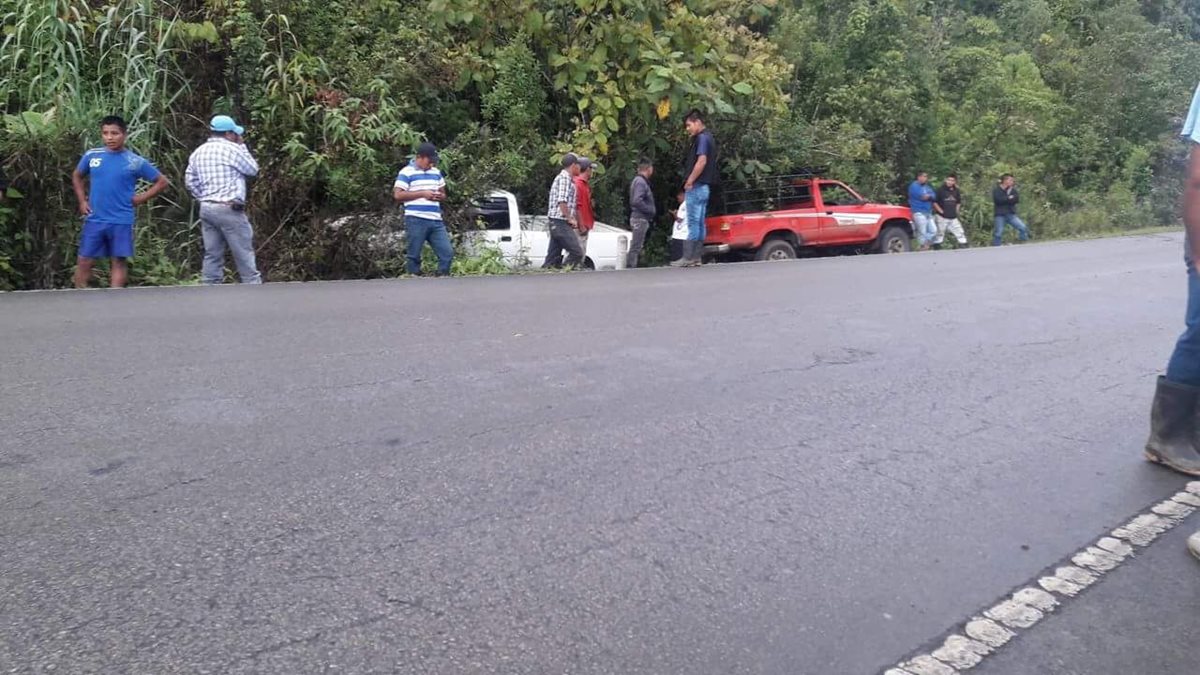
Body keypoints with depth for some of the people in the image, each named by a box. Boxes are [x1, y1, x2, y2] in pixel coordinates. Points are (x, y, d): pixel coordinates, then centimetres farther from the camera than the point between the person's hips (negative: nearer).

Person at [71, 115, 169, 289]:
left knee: (119, 261, 3)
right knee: (84, 261, 3)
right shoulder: (92, 155, 4)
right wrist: (82, 201, 9)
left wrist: (140, 199, -4)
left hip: (121, 222, -2)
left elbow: (162, 182, 2)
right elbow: (76, 177, 21)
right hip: (94, 220, 2)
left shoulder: (135, 162, -4)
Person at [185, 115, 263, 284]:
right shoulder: (232, 149, -8)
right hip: (229, 209, -7)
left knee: (212, 255, 8)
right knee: (244, 254, -1)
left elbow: (190, 180, 11)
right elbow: (253, 170, 3)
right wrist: (242, 146, 9)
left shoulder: (198, 152, 13)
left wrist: (204, 198, 16)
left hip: (206, 208, 7)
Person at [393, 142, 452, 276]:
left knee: (447, 252, 1)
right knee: (414, 255, 1)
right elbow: (398, 195, -10)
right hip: (416, 220, -6)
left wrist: (440, 196, -1)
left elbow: (443, 194, 26)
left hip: (436, 221, 6)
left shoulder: (436, 172, 17)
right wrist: (422, 193, -14)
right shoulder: (406, 173, -2)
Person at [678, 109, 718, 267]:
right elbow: (714, 159, 24)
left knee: (693, 223, -10)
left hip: (696, 187, -10)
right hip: (704, 187, 10)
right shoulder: (709, 137, 19)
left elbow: (702, 161, -22)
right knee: (699, 223, 9)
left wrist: (689, 181, -18)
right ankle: (696, 257, 11)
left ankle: (689, 257, -10)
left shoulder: (702, 138, -11)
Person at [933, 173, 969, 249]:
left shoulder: (956, 191, 9)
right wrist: (941, 211, -11)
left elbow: (958, 202, 23)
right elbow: (934, 202, -9)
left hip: (953, 218, 5)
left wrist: (956, 210, 12)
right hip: (942, 217, -5)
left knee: (960, 233, 4)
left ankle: (965, 248, 10)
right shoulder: (940, 190, -8)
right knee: (939, 234, -1)